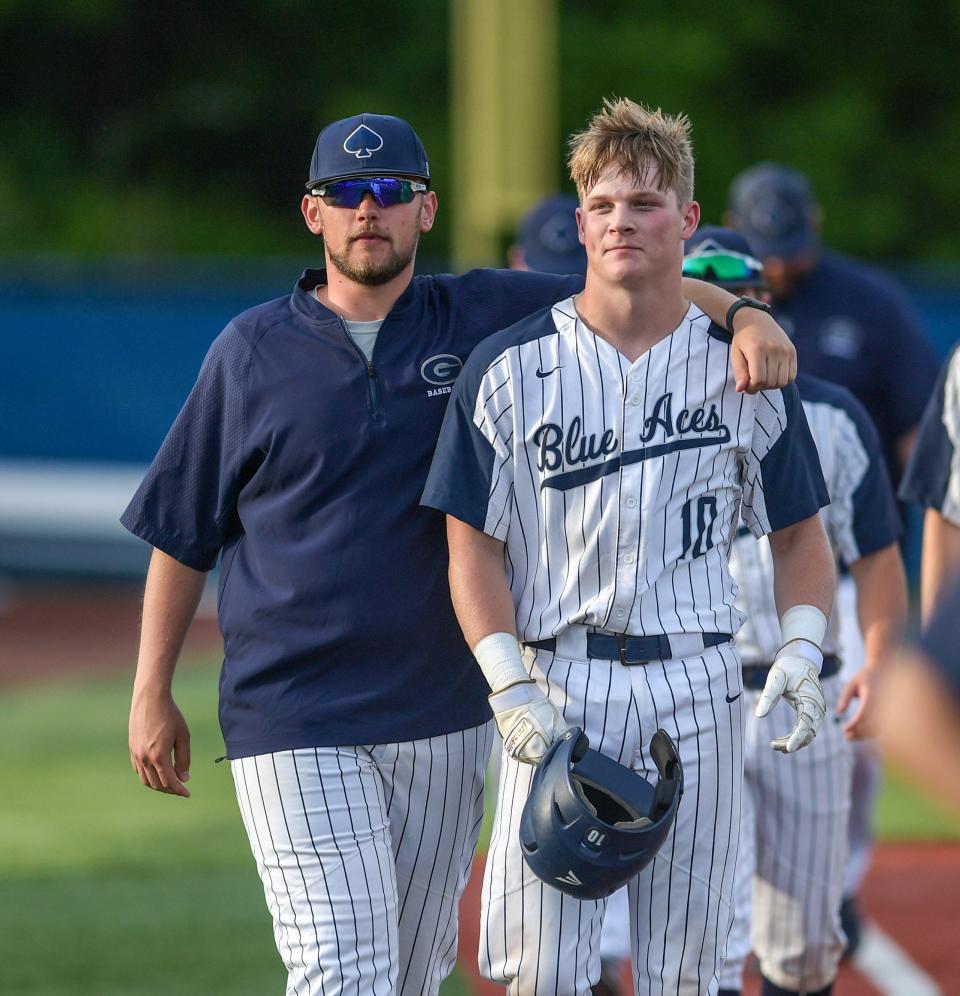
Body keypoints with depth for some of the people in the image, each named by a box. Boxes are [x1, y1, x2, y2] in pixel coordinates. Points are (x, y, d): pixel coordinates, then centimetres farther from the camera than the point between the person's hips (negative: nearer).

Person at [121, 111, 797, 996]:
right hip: (295, 720, -3)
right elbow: (182, 532, 6)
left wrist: (745, 317, -20)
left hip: (447, 716, 3)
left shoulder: (486, 318, 5)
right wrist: (152, 693, 4)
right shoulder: (253, 352, 1)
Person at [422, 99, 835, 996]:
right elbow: (474, 545, 0)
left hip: (695, 687, 2)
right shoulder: (508, 368, 0)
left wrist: (801, 653, -5)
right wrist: (509, 686, -12)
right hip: (556, 685, -2)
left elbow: (798, 531, 12)